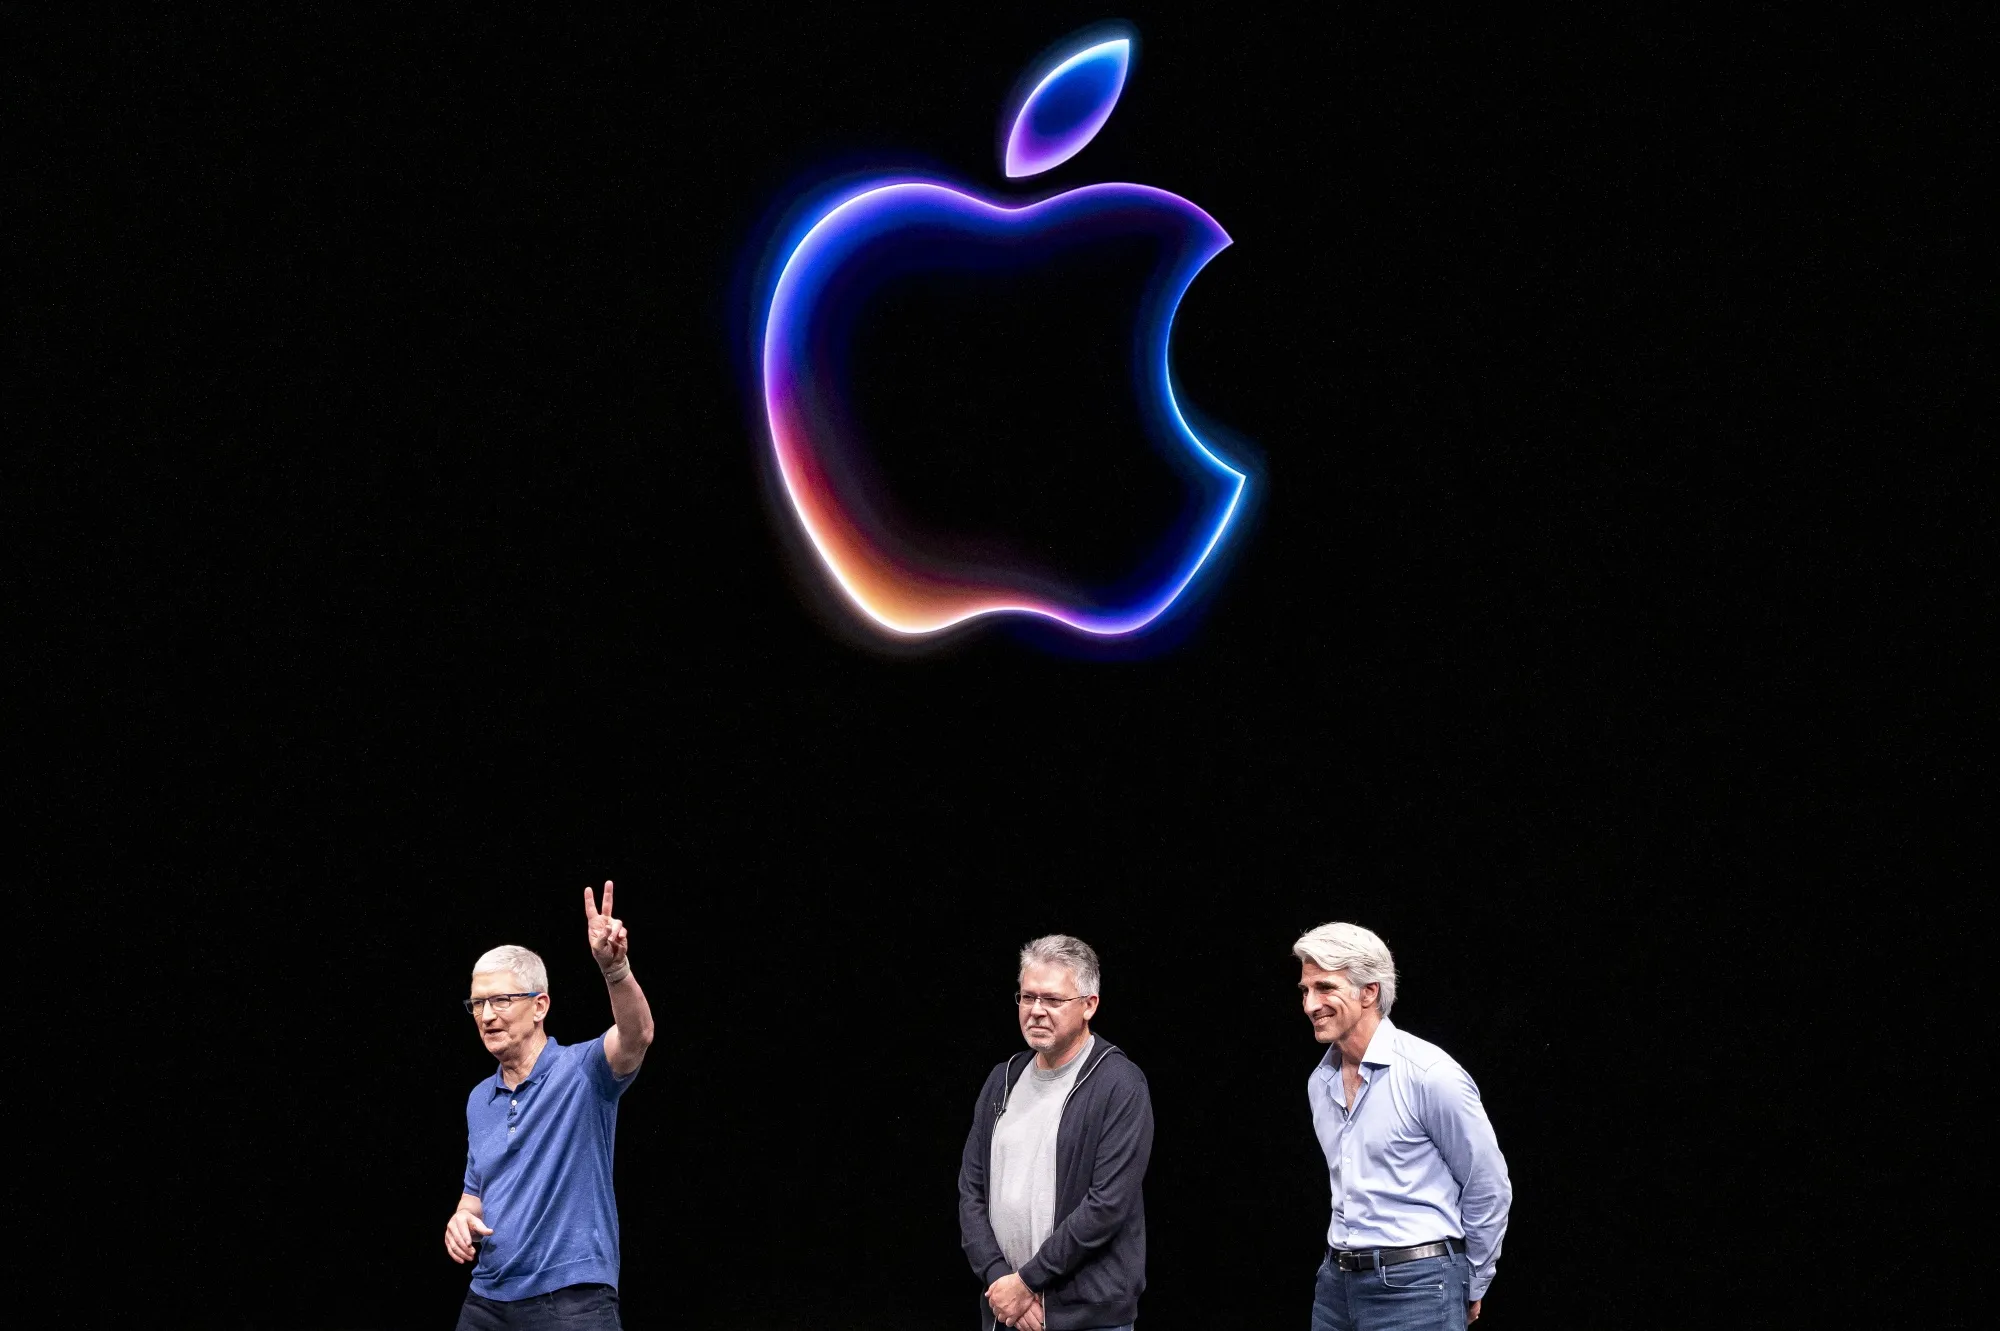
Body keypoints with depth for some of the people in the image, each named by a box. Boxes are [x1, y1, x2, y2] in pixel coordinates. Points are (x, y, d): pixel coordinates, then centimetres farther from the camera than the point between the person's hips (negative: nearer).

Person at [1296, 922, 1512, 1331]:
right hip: (1337, 1282, 7)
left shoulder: (1429, 1074, -11)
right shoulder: (1320, 1083, 9)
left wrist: (1471, 1287, 4)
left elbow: (1489, 1189, -4)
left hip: (1415, 1286, -7)